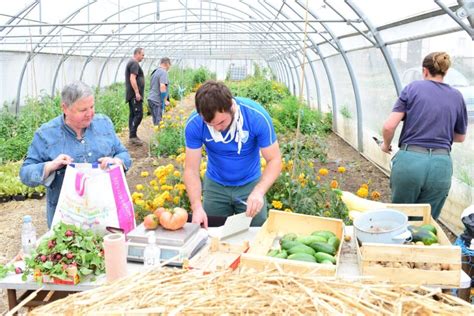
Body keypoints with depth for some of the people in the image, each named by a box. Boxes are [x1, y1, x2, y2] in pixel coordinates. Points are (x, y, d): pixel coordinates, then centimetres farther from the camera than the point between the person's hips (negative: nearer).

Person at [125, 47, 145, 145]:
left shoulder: (131, 63, 20)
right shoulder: (134, 64, -12)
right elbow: (132, 79, -21)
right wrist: (137, 92, -21)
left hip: (131, 94, 11)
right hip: (135, 94, -11)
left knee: (132, 114, 11)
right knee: (138, 115, -11)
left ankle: (132, 136, 14)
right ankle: (132, 136, -12)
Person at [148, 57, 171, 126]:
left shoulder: (155, 72, 18)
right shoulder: (163, 72, -11)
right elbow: (162, 87, -22)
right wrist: (164, 101, -16)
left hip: (151, 99, 9)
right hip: (157, 102, -9)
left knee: (155, 122, 11)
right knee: (159, 123, -7)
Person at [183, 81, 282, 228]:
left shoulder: (257, 116, -26)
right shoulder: (194, 124, -22)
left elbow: (274, 160, -19)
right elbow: (191, 170, -17)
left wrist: (259, 191, -35)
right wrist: (197, 206, -31)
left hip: (250, 185, -1)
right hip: (215, 185, 1)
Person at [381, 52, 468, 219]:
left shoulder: (413, 88, 2)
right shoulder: (457, 97, 10)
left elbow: (389, 126, -5)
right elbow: (460, 137, 21)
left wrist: (386, 144, 15)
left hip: (410, 161, -2)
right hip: (440, 165, 2)